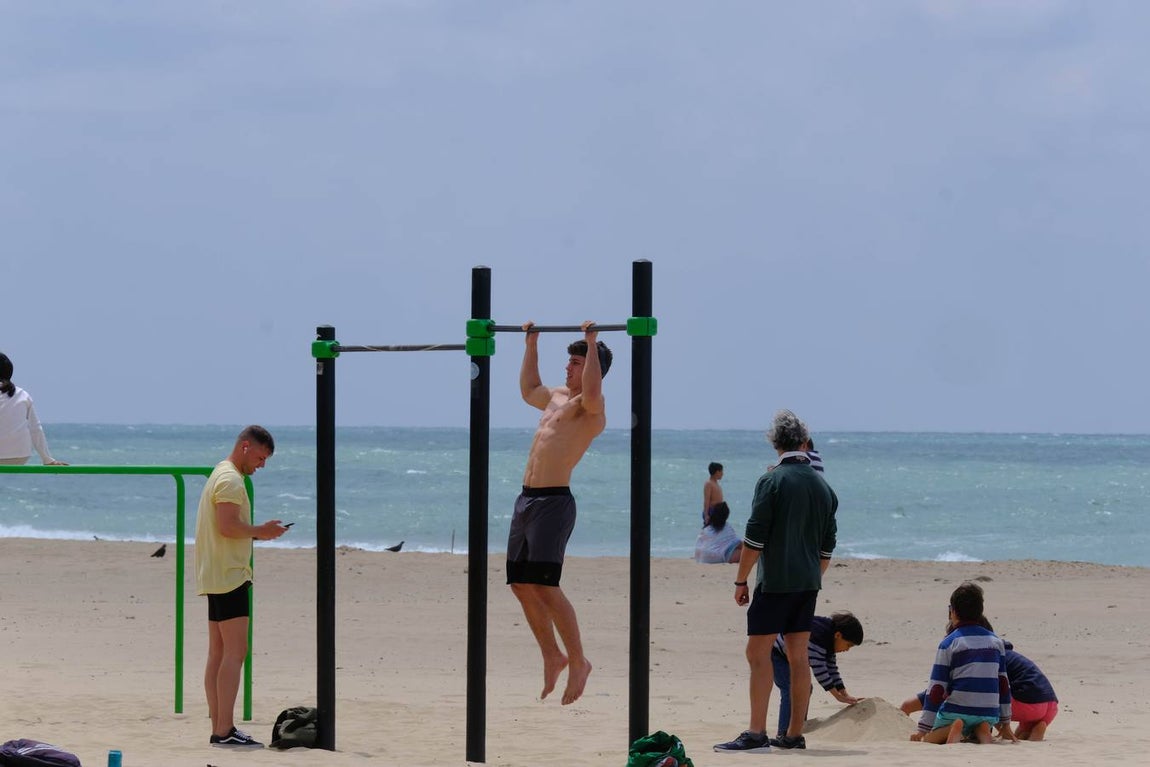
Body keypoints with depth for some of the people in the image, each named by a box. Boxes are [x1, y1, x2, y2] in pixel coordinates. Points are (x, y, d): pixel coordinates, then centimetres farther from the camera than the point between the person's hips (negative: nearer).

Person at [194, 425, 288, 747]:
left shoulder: (221, 475, 21)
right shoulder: (231, 479, -12)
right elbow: (228, 526, -23)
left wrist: (257, 532, 11)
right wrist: (260, 531, -10)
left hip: (216, 576, 11)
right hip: (229, 575, -11)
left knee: (218, 654, 10)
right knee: (235, 651, -13)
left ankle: (218, 729, 12)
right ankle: (225, 730, -17)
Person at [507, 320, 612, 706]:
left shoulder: (592, 408, -7)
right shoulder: (557, 396, 20)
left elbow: (591, 394, -33)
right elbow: (528, 390, 41)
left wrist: (592, 346, -26)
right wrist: (531, 346, 39)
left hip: (554, 501, -9)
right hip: (527, 499, 9)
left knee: (545, 587, -14)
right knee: (521, 584, 10)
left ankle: (578, 662, -5)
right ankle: (552, 656, 22)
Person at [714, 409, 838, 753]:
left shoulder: (772, 481, -9)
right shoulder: (823, 486, 10)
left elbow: (754, 538, -12)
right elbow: (827, 546, 15)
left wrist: (740, 580, -4)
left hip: (775, 582, -7)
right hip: (807, 583, 7)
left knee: (758, 652, -6)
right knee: (798, 656, 10)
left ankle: (756, 734, -14)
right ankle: (794, 735, 11)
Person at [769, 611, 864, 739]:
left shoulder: (830, 639, 1)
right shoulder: (818, 635, -32)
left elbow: (832, 669, 7)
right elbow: (819, 669, -32)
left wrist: (846, 695, 2)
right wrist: (839, 696, -28)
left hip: (785, 655, 11)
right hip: (773, 651, -11)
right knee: (791, 689, -19)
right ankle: (784, 734, -21)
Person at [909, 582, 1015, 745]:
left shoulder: (949, 644, -4)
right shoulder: (996, 642, 10)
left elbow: (936, 689, -5)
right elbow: (1003, 684, 15)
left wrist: (924, 728, -2)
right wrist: (1005, 724, 23)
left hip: (956, 711, -4)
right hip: (988, 713, 4)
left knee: (929, 741, 14)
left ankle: (953, 731, -18)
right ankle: (981, 731, -6)